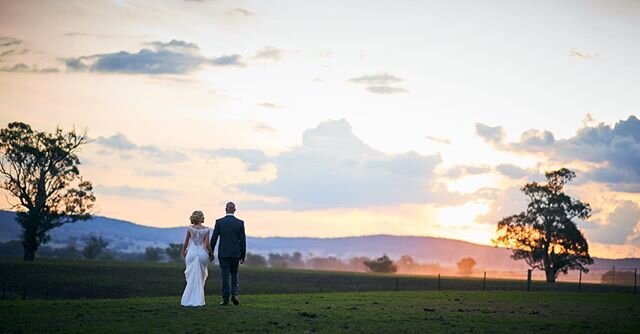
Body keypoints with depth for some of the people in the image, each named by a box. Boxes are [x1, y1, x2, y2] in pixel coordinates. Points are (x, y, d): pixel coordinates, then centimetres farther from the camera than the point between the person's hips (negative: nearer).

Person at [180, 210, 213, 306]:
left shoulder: (190, 228, -3)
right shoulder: (206, 229, -6)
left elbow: (186, 242, 4)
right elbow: (207, 244, -8)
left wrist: (183, 251, 21)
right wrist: (211, 253, 7)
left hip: (192, 253, 1)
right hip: (202, 253, -1)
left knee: (191, 277, 9)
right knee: (201, 277, 11)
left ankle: (189, 299, 6)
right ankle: (198, 300, 9)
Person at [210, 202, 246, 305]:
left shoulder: (219, 222, -4)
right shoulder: (240, 223, -1)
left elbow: (214, 238, -3)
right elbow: (243, 240, 0)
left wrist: (211, 253, 6)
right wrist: (243, 255, 8)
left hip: (223, 253, -1)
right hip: (236, 253, 1)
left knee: (225, 276, 3)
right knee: (234, 274, 16)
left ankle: (225, 298, 0)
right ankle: (234, 294, 0)